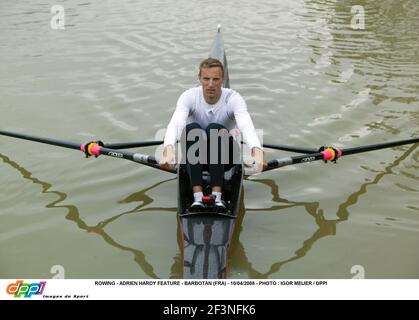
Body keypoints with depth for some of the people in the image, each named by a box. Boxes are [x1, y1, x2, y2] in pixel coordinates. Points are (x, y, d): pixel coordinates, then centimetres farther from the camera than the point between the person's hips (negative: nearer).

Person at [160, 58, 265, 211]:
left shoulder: (234, 98, -19)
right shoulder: (189, 96, -17)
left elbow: (246, 125, -39)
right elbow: (175, 123, -36)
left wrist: (257, 150, -60)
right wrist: (168, 149, -58)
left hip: (224, 156, 0)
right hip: (195, 155, 1)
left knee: (215, 128, -33)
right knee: (192, 128, -32)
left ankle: (217, 196, -38)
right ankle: (197, 197, -37)